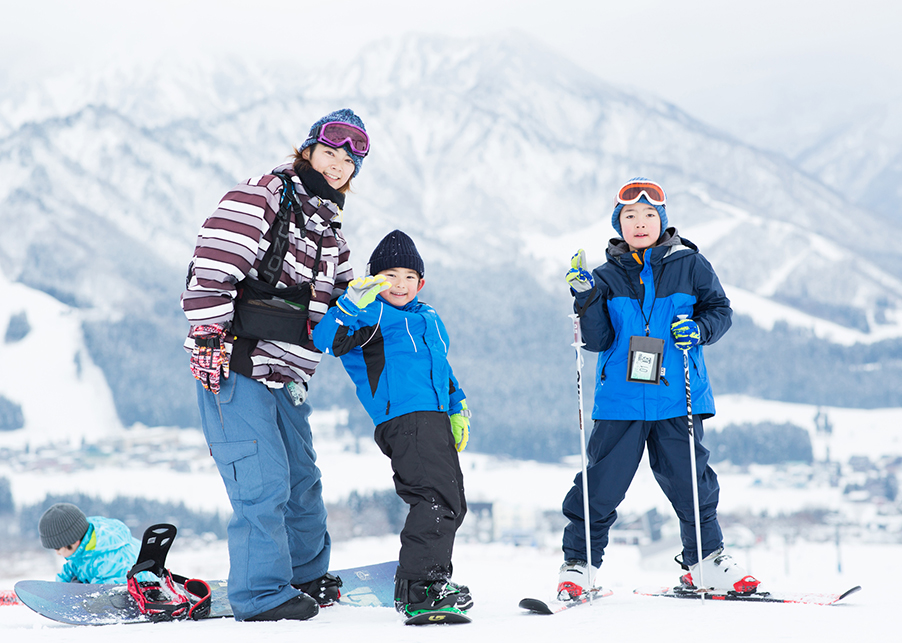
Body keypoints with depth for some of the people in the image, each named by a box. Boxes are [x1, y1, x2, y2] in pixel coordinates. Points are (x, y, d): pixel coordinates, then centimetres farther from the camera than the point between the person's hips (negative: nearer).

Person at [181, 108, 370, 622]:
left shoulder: (331, 233, 19)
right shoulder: (263, 197, -8)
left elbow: (343, 295, 29)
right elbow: (212, 264, -17)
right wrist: (209, 337, -22)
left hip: (286, 376, 9)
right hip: (233, 367, -9)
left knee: (302, 479, 18)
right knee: (264, 480, -12)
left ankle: (307, 573, 37)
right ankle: (263, 594, -1)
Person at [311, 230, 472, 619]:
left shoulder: (429, 318, 25)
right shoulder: (374, 315, 0)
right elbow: (327, 341, -14)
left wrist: (458, 409, 30)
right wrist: (353, 305, -27)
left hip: (436, 418, 9)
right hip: (405, 419, -9)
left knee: (452, 504, 14)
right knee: (437, 498, -20)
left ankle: (428, 578, 24)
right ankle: (419, 588, -19)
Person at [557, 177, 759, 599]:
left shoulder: (689, 265, 4)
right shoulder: (607, 277, 4)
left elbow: (720, 310, 9)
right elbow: (597, 340, -1)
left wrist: (699, 329, -11)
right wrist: (586, 299, -15)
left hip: (677, 396, 0)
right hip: (621, 399, 0)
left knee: (689, 480, 6)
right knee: (601, 485, 0)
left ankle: (704, 559, 23)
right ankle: (578, 564, 11)